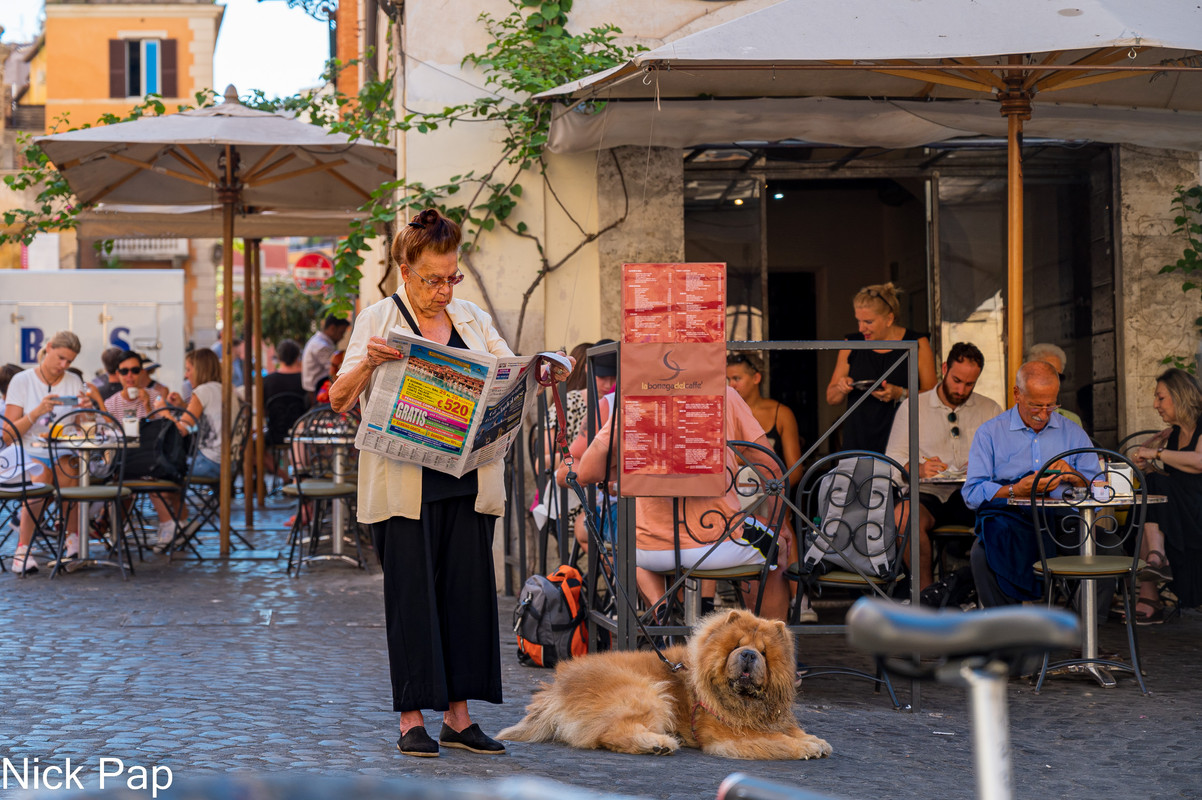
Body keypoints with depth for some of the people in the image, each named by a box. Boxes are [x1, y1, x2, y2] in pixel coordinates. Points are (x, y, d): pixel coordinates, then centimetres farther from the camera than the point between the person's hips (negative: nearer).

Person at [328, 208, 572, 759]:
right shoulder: (378, 320, 2)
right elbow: (339, 399, -3)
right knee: (412, 594, -2)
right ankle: (412, 719, 5)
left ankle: (458, 716, 10)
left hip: (467, 481, 4)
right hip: (404, 481, -4)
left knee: (469, 588, 2)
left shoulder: (473, 319, 13)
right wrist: (368, 362, -22)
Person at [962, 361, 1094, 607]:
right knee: (982, 555, -35)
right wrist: (1017, 490, -19)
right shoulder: (990, 433, 8)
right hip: (1008, 522, -2)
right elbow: (972, 493, -3)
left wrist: (1073, 476, -10)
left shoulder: (1073, 433, 17)